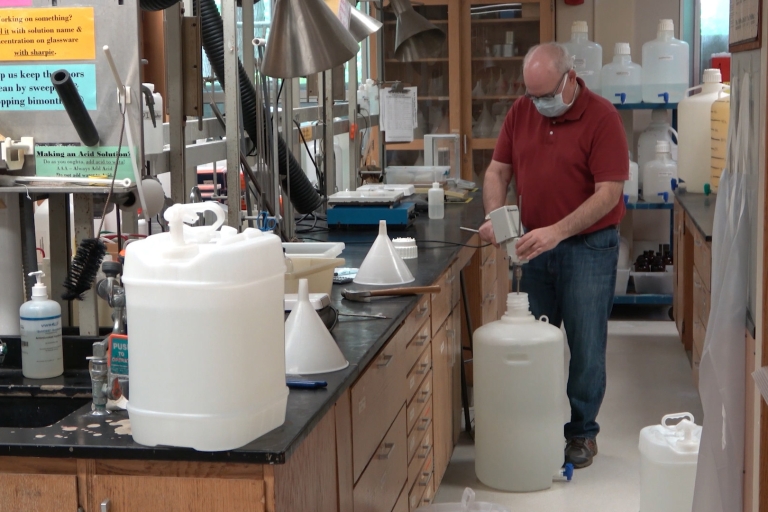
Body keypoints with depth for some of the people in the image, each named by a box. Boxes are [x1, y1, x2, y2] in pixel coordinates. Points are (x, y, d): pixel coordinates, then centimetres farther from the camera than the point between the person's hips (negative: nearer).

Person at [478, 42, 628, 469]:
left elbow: (609, 192, -19)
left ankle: (582, 432, 18)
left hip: (588, 246, -5)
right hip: (535, 244, 5)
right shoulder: (521, 111, 2)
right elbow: (498, 169, 7)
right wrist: (495, 215, -13)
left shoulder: (601, 117, -15)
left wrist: (558, 231, -27)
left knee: (586, 347, 3)